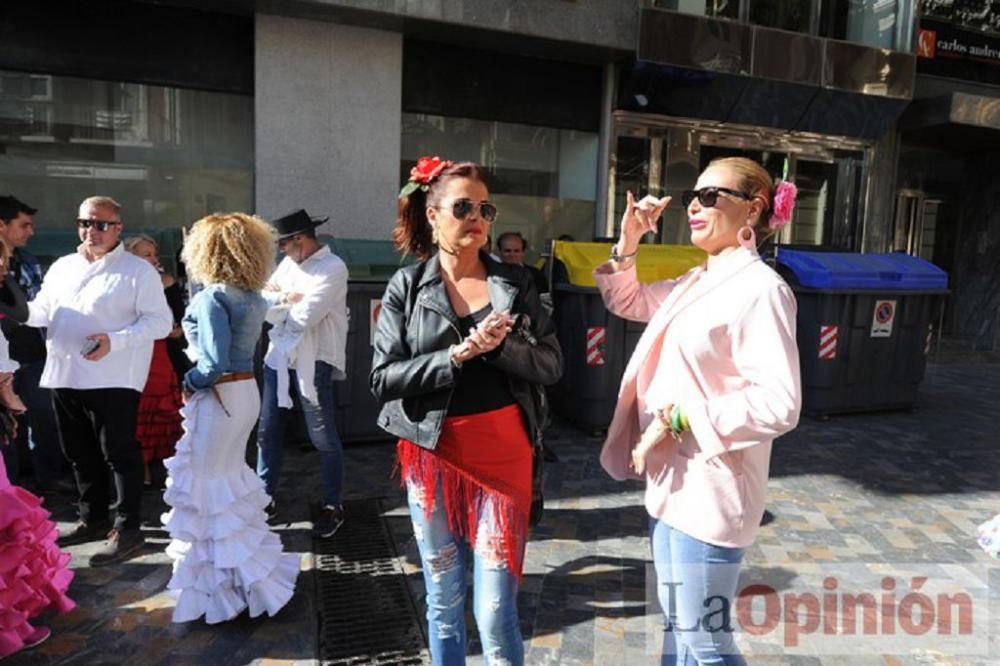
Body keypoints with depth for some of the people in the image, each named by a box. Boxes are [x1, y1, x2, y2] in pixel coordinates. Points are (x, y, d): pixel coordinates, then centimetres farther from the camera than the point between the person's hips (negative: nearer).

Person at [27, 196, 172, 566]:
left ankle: (127, 529, 9)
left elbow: (159, 322, -11)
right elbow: (42, 312, 20)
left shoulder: (138, 270, -5)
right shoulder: (62, 267, 15)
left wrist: (115, 340, -23)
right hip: (64, 377, 7)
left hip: (112, 379, -7)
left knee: (120, 454, 0)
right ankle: (92, 519, 32)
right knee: (80, 455, 17)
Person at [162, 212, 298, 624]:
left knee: (208, 485, 6)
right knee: (232, 477, 21)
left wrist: (189, 383, -8)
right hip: (247, 391, 8)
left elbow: (215, 362, -24)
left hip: (219, 396, -8)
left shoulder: (214, 297, -18)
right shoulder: (253, 297, 5)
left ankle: (223, 581, 17)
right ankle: (246, 570, 34)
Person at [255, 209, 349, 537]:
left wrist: (279, 301, -2)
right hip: (279, 357, 7)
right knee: (267, 432, 13)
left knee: (323, 439, 3)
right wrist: (289, 298, -13)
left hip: (314, 362, -7)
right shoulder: (288, 264, 11)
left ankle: (333, 505, 20)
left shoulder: (333, 267, -12)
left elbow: (305, 316, -19)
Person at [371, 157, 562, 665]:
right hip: (432, 455, 1)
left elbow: (552, 364, -2)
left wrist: (501, 345, -19)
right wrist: (457, 355, -18)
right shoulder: (406, 286, -1)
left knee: (495, 613, 1)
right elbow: (384, 378, -7)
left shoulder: (515, 283, 3)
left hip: (502, 454, 0)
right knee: (443, 603, 15)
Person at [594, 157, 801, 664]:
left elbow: (779, 405, -24)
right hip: (671, 481, 9)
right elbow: (625, 302, 23)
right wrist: (628, 243, 6)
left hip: (708, 489, -9)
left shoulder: (759, 289, -17)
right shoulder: (697, 282, 9)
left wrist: (678, 418, -21)